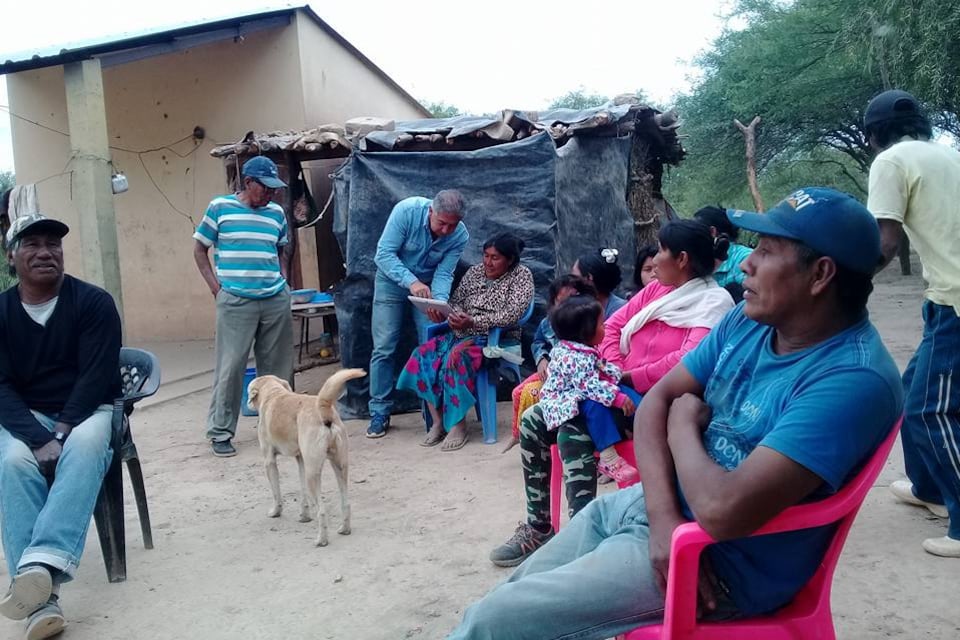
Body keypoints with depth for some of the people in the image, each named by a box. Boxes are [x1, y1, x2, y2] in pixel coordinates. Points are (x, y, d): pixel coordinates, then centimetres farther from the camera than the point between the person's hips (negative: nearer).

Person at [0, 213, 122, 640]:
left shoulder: (94, 302, -4)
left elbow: (97, 376, -10)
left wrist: (62, 433, -21)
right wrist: (39, 439, -20)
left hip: (86, 412, -1)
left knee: (84, 449, -36)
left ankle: (42, 563, -52)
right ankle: (42, 596, -40)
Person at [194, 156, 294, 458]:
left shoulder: (276, 212, 10)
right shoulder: (219, 207, 0)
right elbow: (200, 250, 6)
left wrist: (283, 281, 7)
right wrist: (216, 287, -2)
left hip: (277, 301, 4)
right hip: (235, 302, -4)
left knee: (278, 366, 8)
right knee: (230, 367, -3)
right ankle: (220, 432, 9)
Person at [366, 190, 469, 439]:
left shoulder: (460, 236, -21)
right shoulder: (407, 210, -29)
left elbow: (444, 274, -19)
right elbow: (384, 254, -28)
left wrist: (439, 302, -39)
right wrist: (411, 282, -41)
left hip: (426, 286, 2)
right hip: (392, 281, -1)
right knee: (384, 349, -3)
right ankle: (379, 413, 6)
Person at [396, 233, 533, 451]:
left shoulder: (521, 275, -2)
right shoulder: (474, 271, 15)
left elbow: (511, 315, -15)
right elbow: (455, 300, 14)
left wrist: (472, 322, -23)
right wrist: (454, 314, -12)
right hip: (461, 334, 6)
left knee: (456, 358, -35)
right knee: (423, 355, -19)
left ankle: (457, 424, -24)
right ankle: (438, 420, -14)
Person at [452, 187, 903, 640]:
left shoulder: (855, 379, -26)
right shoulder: (750, 319, 0)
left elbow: (723, 511, -34)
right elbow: (657, 399, 0)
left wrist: (683, 426, -13)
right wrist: (663, 515, -16)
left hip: (726, 563, -8)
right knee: (518, 589, 17)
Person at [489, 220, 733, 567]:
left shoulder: (714, 302, -9)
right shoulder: (656, 289, 15)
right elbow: (613, 325, 16)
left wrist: (629, 377, -16)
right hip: (623, 391, 9)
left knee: (573, 426, -32)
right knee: (532, 421, -5)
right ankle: (538, 527, -1)